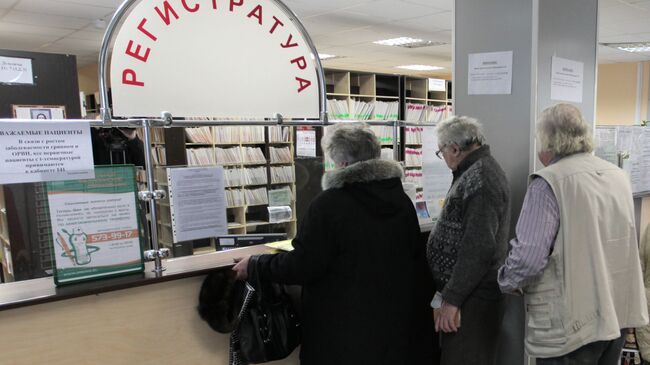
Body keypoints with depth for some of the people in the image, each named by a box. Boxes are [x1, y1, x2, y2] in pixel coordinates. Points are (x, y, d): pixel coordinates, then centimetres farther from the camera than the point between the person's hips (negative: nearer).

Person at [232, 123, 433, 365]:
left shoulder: (328, 203, -17)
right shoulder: (403, 200, 2)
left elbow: (303, 266, -17)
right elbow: (419, 264, 10)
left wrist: (254, 266, -3)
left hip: (346, 331, -5)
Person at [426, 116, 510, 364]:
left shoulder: (479, 178, -18)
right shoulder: (475, 172, 15)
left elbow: (479, 247, -25)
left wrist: (452, 299, -21)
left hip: (471, 298, -10)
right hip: (468, 291, 10)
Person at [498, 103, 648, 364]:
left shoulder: (549, 182, -18)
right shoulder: (618, 175, 7)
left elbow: (529, 256, -24)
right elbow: (621, 243, 17)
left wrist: (506, 282, -4)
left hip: (571, 325, -7)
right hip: (619, 313, 8)